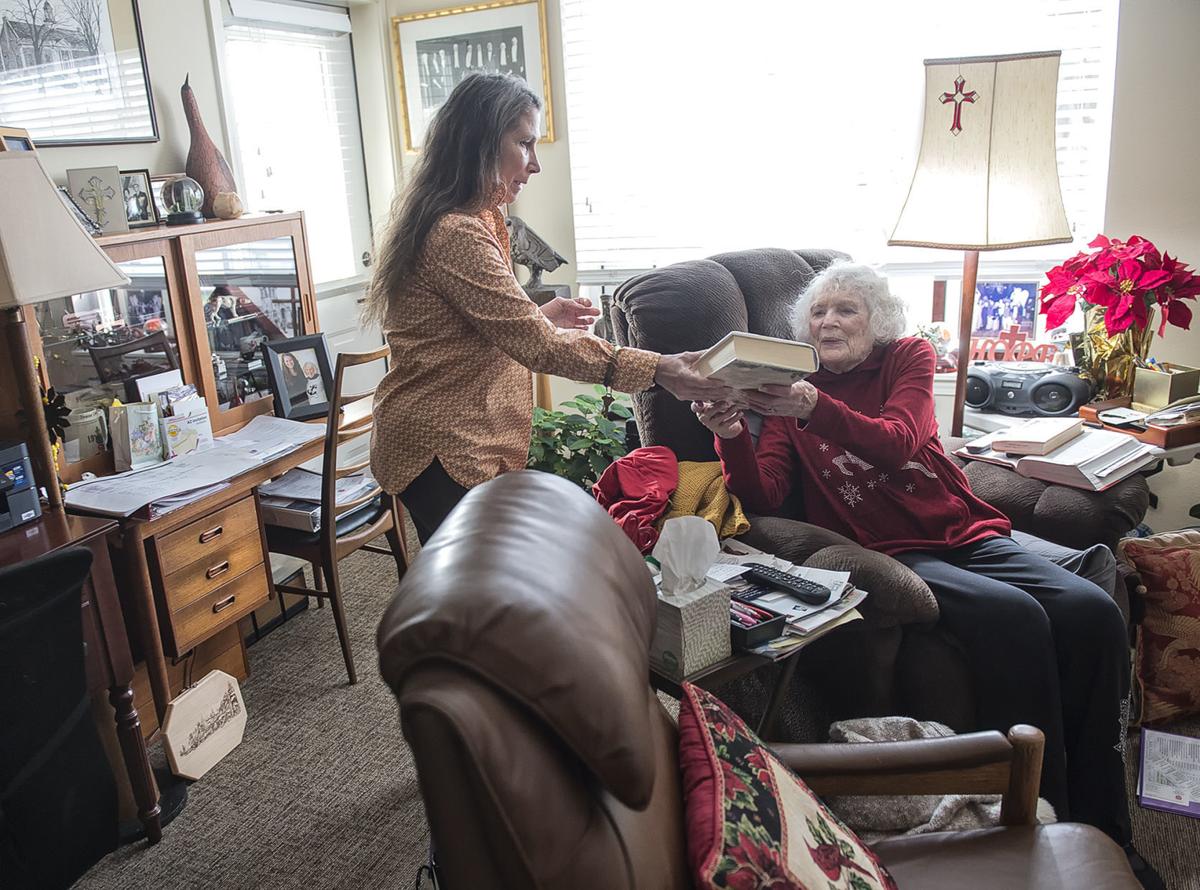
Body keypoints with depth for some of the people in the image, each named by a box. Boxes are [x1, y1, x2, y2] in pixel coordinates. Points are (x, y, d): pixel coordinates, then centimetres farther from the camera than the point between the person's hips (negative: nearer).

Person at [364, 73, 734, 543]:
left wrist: (542, 317, 6)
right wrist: (655, 369, -25)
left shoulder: (478, 221, 12)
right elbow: (537, 345, -25)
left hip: (466, 446, 10)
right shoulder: (458, 236, -22)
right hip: (443, 454, -10)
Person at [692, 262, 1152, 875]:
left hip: (967, 534, 3)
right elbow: (763, 496, -5)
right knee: (1012, 615, -30)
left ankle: (1100, 826, -6)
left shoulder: (908, 357, 10)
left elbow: (897, 443, -12)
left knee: (1091, 611, -21)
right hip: (887, 553, -3)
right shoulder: (787, 391, 8)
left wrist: (814, 408, -30)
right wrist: (730, 434, -25)